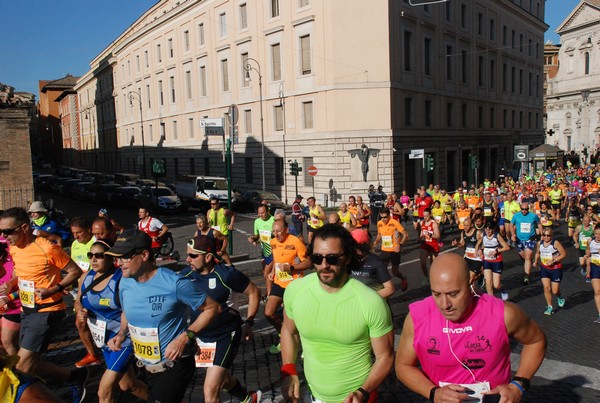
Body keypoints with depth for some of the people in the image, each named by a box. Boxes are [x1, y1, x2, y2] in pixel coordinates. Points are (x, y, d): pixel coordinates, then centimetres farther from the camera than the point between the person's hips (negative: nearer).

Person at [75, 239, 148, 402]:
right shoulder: (86, 277, 0)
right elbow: (78, 301, 15)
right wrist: (80, 311, -6)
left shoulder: (122, 280, -23)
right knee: (127, 384, 21)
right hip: (105, 340, 8)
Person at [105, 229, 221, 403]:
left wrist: (185, 337, -24)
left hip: (174, 364, -7)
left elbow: (213, 308, -16)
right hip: (146, 366, 7)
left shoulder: (175, 283, -25)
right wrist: (121, 334, -3)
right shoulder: (125, 283, -5)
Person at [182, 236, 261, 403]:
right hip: (201, 337, 6)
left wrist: (248, 323, -7)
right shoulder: (186, 276, -8)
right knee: (223, 379, 26)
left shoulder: (226, 274, -20)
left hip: (226, 335, -6)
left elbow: (254, 292, -8)